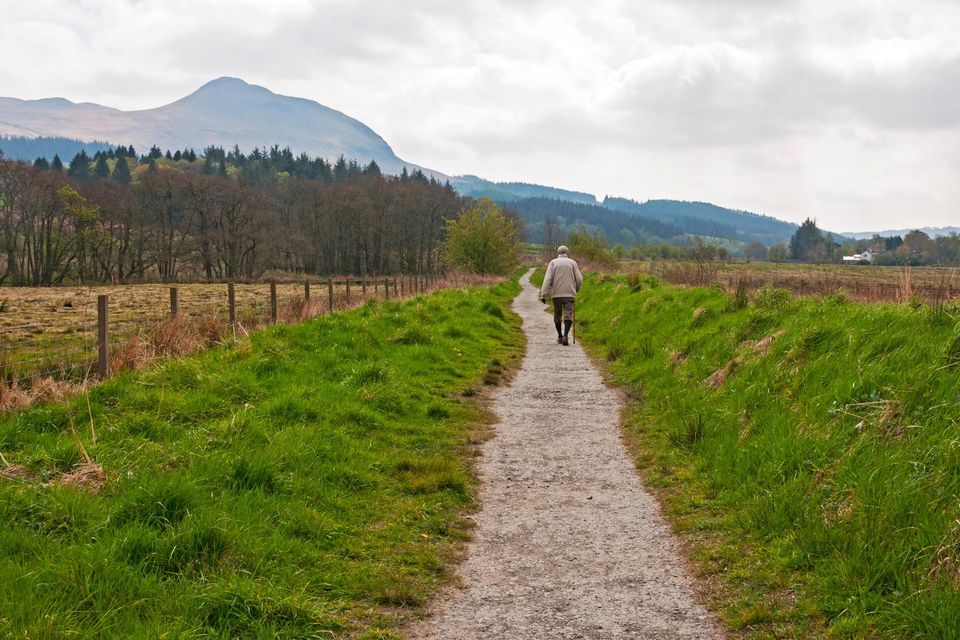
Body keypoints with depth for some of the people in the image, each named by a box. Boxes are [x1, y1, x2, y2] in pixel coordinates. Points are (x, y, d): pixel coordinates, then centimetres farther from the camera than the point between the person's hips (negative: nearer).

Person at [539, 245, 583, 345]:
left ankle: (560, 336, 25)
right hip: (569, 294, -1)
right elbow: (579, 279, 2)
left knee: (557, 315, 16)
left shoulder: (553, 262, 3)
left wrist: (543, 295, -9)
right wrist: (576, 289, 23)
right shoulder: (572, 262, 5)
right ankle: (565, 335, -24)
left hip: (556, 294, 1)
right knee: (568, 316, -5)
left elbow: (548, 279, -7)